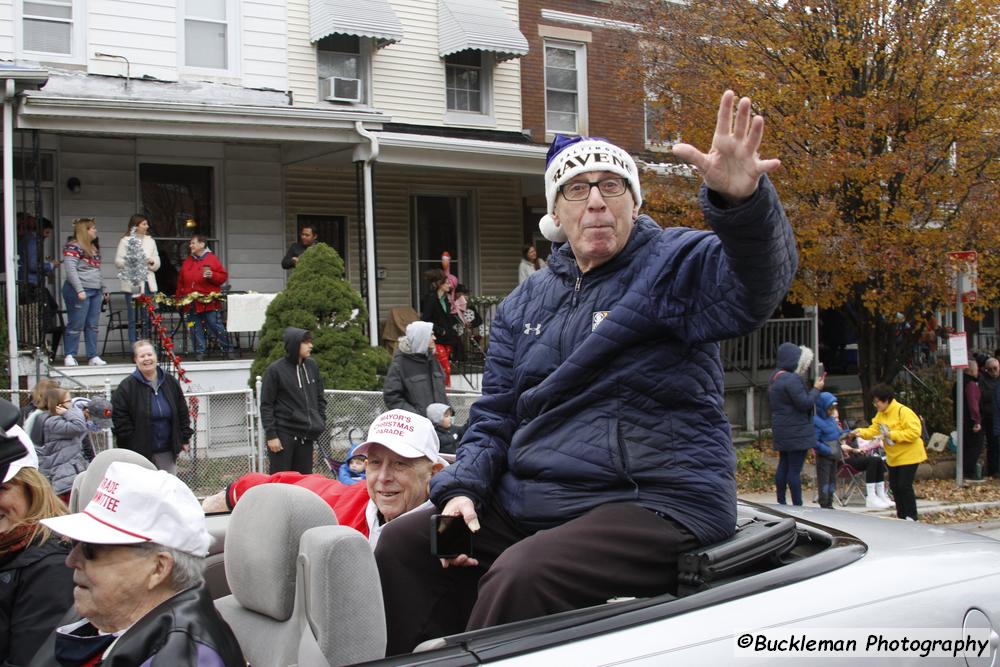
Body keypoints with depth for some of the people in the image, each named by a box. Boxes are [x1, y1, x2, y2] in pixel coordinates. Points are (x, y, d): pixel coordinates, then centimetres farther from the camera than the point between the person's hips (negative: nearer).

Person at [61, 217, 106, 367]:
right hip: (80, 292, -8)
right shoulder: (73, 247, -8)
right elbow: (70, 269, -16)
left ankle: (93, 356, 10)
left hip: (95, 292, 8)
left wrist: (102, 290, 19)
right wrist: (79, 290, -20)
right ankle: (70, 356, 5)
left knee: (93, 326, 7)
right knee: (76, 325, -3)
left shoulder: (94, 248, 19)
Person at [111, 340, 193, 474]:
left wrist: (185, 438, 8)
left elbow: (183, 412, 13)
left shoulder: (171, 382, 7)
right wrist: (131, 446, -12)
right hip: (141, 451, -4)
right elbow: (120, 419, -8)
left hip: (168, 452, 4)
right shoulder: (127, 386, -6)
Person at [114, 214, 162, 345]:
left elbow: (157, 263, 16)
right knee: (134, 317, -4)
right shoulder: (125, 241, 2)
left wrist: (152, 261, -5)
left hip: (148, 282, 4)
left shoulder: (150, 241, 17)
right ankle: (134, 345, 1)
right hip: (133, 283, -4)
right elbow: (118, 261, -4)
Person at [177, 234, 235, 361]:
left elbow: (223, 276, -2)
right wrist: (179, 297, 14)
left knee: (216, 326, -5)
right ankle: (199, 353, 11)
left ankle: (228, 350, 6)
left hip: (210, 303, -5)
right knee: (196, 329, 4)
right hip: (192, 304, 5)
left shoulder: (211, 259, 1)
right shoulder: (187, 261, 15)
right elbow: (181, 281, 19)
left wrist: (212, 275, -18)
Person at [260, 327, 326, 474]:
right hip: (283, 435, -5)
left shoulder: (312, 367, 9)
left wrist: (321, 422, 8)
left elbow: (320, 398, 18)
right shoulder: (275, 370, -6)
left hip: (306, 435, 5)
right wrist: (271, 435, -10)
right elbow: (266, 406, -5)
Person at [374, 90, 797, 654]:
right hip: (528, 503, 7)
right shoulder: (524, 305, 17)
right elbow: (495, 416, 17)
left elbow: (757, 284, -23)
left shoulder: (675, 264, -1)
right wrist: (461, 490, -2)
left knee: (521, 578, -31)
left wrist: (743, 199, -45)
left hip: (657, 501, -7)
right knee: (403, 545, -2)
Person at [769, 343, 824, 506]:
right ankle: (797, 505, -6)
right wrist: (816, 389, -7)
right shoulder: (792, 379, -20)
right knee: (795, 469, -7)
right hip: (796, 432, -10)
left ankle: (781, 502, 21)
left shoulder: (775, 378, 12)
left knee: (783, 466, 15)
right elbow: (805, 403, -21)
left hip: (782, 431, 10)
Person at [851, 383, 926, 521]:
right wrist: (861, 432, -15)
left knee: (905, 486, -10)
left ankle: (911, 517, 2)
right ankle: (901, 516, 22)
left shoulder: (903, 412, -20)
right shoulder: (880, 414, 7)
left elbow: (914, 432, -26)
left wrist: (893, 434, -28)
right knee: (894, 486, 11)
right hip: (893, 457, 8)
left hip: (908, 456, -8)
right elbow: (874, 430, 4)